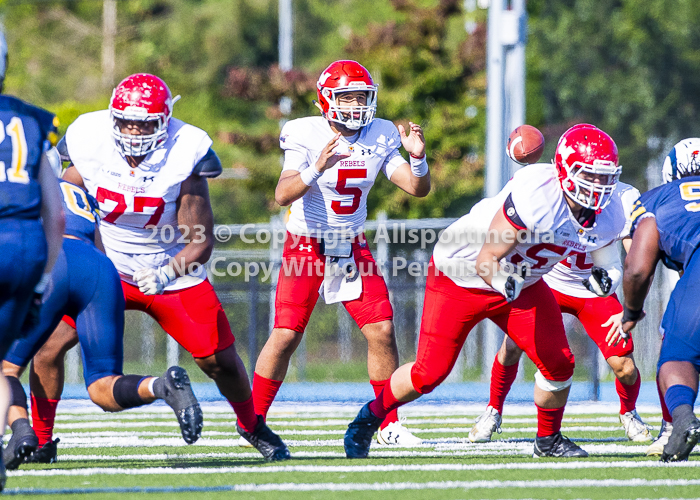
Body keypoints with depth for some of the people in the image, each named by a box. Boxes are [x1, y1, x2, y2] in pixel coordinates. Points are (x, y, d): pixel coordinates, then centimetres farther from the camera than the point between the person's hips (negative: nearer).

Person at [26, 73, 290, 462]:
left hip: (172, 274, -1)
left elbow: (201, 241, -19)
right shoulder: (90, 142, -16)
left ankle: (252, 426, 32)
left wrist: (167, 274, -35)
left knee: (219, 361, 0)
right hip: (105, 271, 1)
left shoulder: (184, 156, -22)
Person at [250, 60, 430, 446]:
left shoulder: (380, 137, -3)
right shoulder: (306, 135, -16)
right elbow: (283, 195, -28)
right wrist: (316, 169, -45)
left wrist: (417, 157, -24)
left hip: (352, 247, 4)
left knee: (382, 331, -5)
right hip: (306, 246, -4)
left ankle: (388, 424, 7)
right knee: (286, 335, -10)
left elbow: (418, 188, -4)